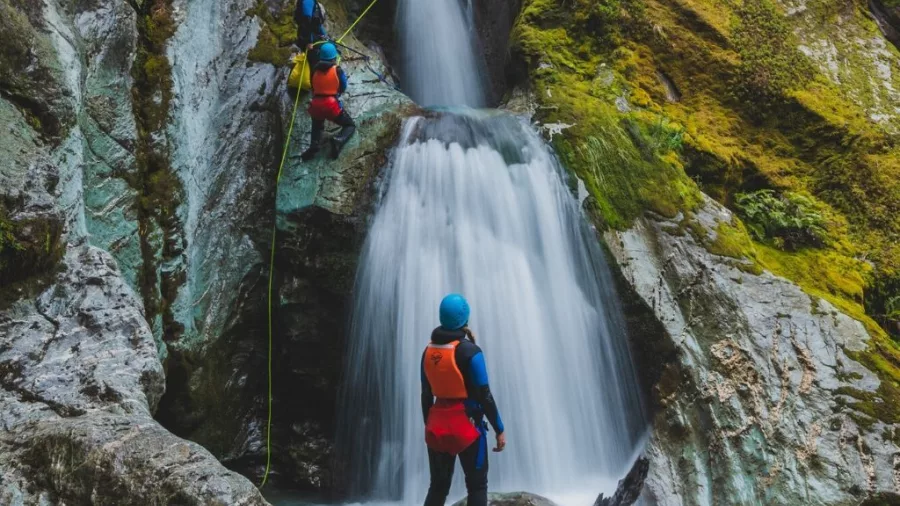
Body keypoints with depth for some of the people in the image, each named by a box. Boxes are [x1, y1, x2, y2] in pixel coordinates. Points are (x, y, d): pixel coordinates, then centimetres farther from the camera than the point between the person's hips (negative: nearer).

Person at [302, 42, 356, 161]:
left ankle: (314, 145, -1)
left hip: (316, 105, 3)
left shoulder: (315, 70, 5)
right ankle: (338, 140, -16)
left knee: (317, 127, 30)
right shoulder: (337, 70, -4)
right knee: (350, 125, 15)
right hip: (332, 105, -3)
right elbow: (343, 88, 8)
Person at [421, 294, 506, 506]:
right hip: (466, 424, -5)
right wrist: (499, 429, -6)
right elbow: (484, 395, -13)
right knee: (477, 486, 6)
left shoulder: (428, 351, 4)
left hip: (438, 425, 6)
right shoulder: (470, 351, -13)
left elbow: (426, 395, 9)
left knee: (438, 487, 14)